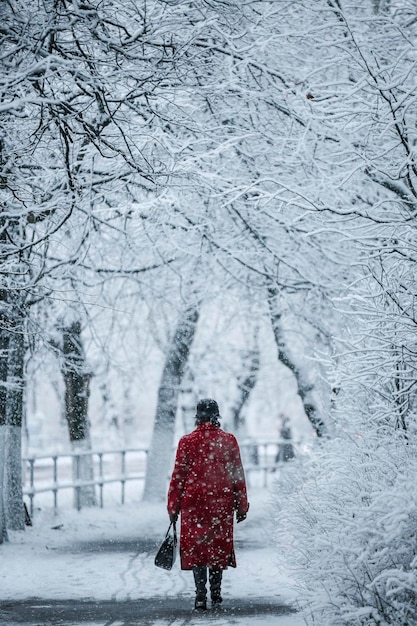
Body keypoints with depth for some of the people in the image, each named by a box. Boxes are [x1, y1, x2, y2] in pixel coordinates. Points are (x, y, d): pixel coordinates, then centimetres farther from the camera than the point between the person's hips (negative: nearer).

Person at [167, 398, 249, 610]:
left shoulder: (187, 442, -2)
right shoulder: (229, 441, 0)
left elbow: (178, 476, 0)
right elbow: (238, 475, 3)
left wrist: (173, 507, 7)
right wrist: (242, 506, 10)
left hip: (194, 502, -1)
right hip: (222, 503, 1)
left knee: (195, 547, 4)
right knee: (218, 545, 12)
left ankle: (200, 596, -5)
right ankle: (216, 595, 15)